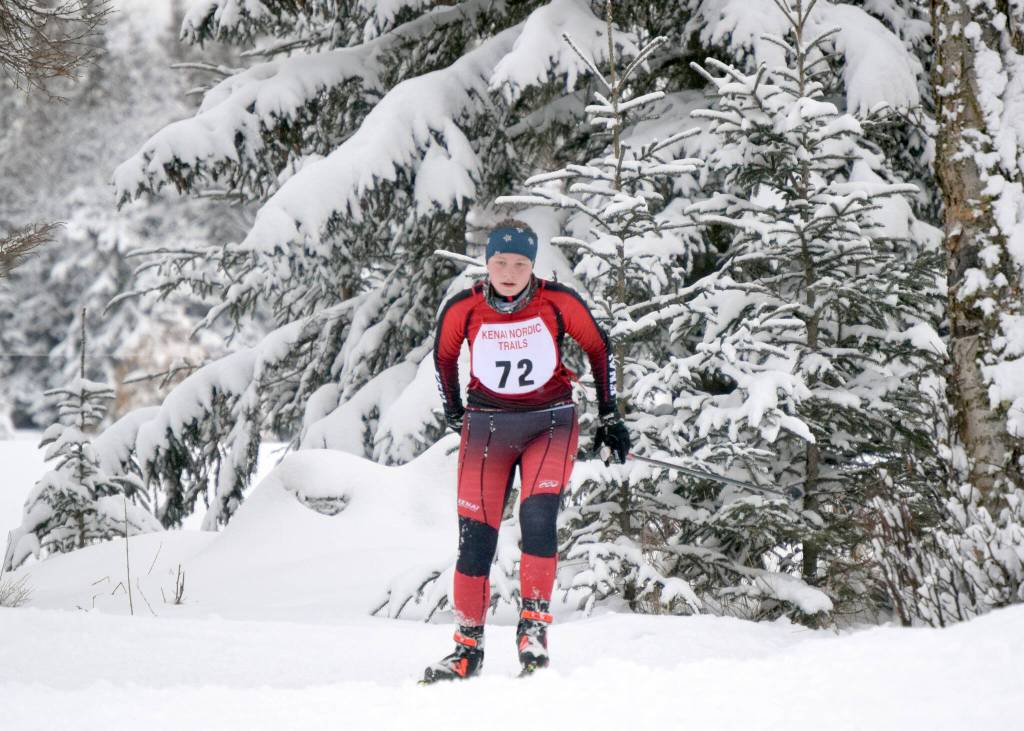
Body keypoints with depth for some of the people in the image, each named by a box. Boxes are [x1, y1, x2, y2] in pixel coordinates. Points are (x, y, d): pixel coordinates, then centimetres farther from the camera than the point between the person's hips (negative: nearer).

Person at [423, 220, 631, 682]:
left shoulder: (559, 303, -10)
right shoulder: (463, 310, -7)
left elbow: (598, 348, 5)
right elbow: (443, 357, 13)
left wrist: (609, 417, 7)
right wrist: (455, 414, 16)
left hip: (550, 423, -1)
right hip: (486, 427, 1)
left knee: (537, 514, -24)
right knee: (475, 535, -4)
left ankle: (534, 625, -13)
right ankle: (468, 647, 6)